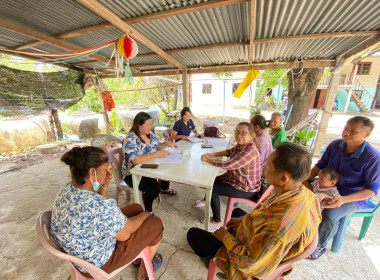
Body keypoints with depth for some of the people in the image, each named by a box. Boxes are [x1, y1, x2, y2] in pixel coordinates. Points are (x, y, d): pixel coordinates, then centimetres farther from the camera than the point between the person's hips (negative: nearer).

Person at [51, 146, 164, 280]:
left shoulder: (67, 189, -11)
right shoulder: (99, 206, -39)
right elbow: (125, 233, -22)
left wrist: (105, 184, -9)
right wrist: (144, 214, -5)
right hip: (97, 263, -7)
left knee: (136, 208, 15)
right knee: (156, 224, 2)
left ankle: (137, 256, 40)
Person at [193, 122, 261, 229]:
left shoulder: (250, 151, -33)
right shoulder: (240, 145, -4)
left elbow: (229, 165, -38)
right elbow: (229, 152, 14)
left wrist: (209, 160, -25)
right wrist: (213, 154, -1)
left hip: (246, 190, -9)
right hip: (235, 179, 10)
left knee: (213, 189, -11)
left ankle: (216, 221, 9)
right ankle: (206, 200, 48)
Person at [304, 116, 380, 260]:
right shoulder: (336, 145, -8)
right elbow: (321, 165, 3)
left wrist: (343, 199, -32)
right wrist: (306, 179, -12)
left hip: (354, 197, -5)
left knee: (330, 215, -29)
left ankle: (320, 246, 0)